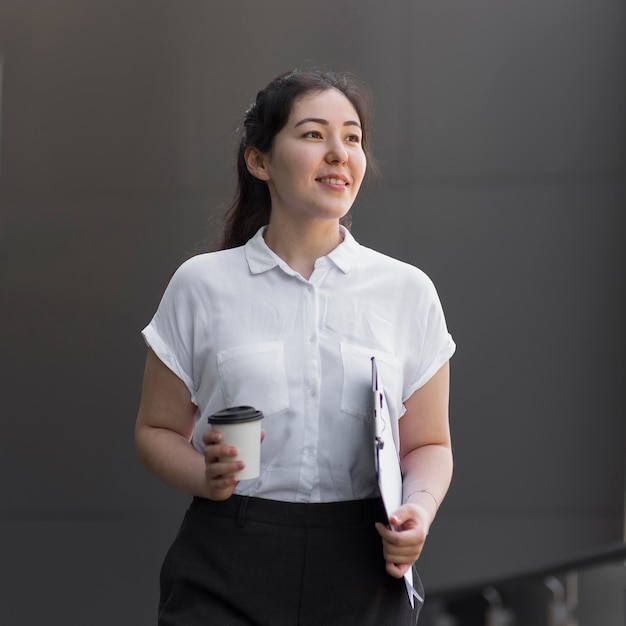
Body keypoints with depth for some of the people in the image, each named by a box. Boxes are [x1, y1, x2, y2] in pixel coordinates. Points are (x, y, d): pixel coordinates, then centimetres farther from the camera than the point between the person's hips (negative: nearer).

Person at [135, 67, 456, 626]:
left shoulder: (408, 291, 5)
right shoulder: (201, 284, 2)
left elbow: (428, 443, 11)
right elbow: (157, 430, 8)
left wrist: (420, 508, -10)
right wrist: (206, 477, -12)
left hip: (362, 579, 1)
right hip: (226, 575, -1)